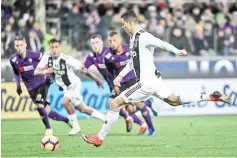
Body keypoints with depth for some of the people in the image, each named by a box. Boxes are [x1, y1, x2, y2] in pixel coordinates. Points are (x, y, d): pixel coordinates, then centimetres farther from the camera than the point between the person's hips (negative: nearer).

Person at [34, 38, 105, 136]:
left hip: (74, 84, -6)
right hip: (65, 87, 6)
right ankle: (104, 118, 31)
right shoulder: (47, 57, -15)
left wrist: (95, 79, -11)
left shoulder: (67, 59, -26)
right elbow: (36, 72, -19)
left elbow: (82, 68, -17)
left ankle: (76, 127, -10)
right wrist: (45, 71, -42)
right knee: (82, 109, 14)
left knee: (65, 102, -27)